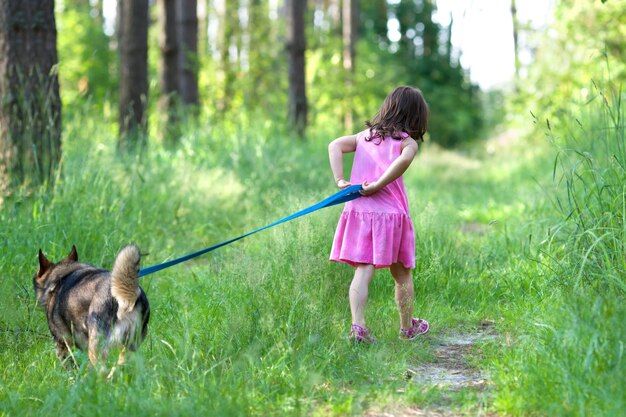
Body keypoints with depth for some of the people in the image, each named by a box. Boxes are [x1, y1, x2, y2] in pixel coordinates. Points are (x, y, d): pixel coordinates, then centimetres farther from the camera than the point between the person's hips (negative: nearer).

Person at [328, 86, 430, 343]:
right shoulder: (407, 141, 0)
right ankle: (407, 327, 27)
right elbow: (405, 159, -23)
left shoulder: (365, 136, 15)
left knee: (363, 271, -1)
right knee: (402, 274, 14)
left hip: (357, 211, 3)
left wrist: (340, 181, -3)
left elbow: (335, 145, 3)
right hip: (390, 214, -3)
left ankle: (358, 326, -16)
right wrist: (378, 185, -19)